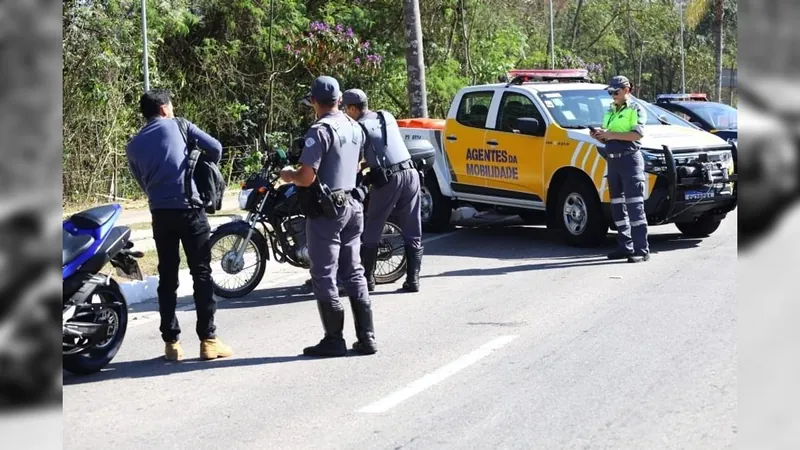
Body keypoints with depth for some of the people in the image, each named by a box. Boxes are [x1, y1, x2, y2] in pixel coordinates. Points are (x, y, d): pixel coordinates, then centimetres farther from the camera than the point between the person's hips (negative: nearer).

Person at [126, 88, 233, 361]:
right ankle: (208, 340, 1)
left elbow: (143, 183, 17)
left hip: (160, 213, 3)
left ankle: (171, 342, 9)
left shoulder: (133, 146, 14)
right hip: (189, 209, -3)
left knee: (167, 278, 9)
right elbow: (215, 148, 1)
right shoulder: (178, 126, 4)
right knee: (201, 274, 1)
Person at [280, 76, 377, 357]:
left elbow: (307, 177, -22)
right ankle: (366, 337, 14)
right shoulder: (356, 128, 8)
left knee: (324, 277, 0)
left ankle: (334, 340, 3)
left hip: (325, 210, -8)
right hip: (351, 206, 8)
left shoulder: (320, 131, -17)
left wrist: (289, 176, -2)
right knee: (353, 273, 13)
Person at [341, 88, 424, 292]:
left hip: (386, 179, -5)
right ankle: (413, 279, 5)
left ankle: (368, 279, 10)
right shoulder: (388, 116, 15)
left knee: (371, 232, 8)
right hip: (410, 173, 5)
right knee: (412, 233, 8)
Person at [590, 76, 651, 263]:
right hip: (613, 161, 8)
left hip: (630, 160, -8)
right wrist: (599, 136, 4)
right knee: (617, 205, 8)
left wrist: (611, 134, -18)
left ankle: (641, 249, -13)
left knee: (634, 205, -12)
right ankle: (625, 246, 14)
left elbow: (637, 134, -17)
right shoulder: (610, 112, 21)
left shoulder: (635, 109, -2)